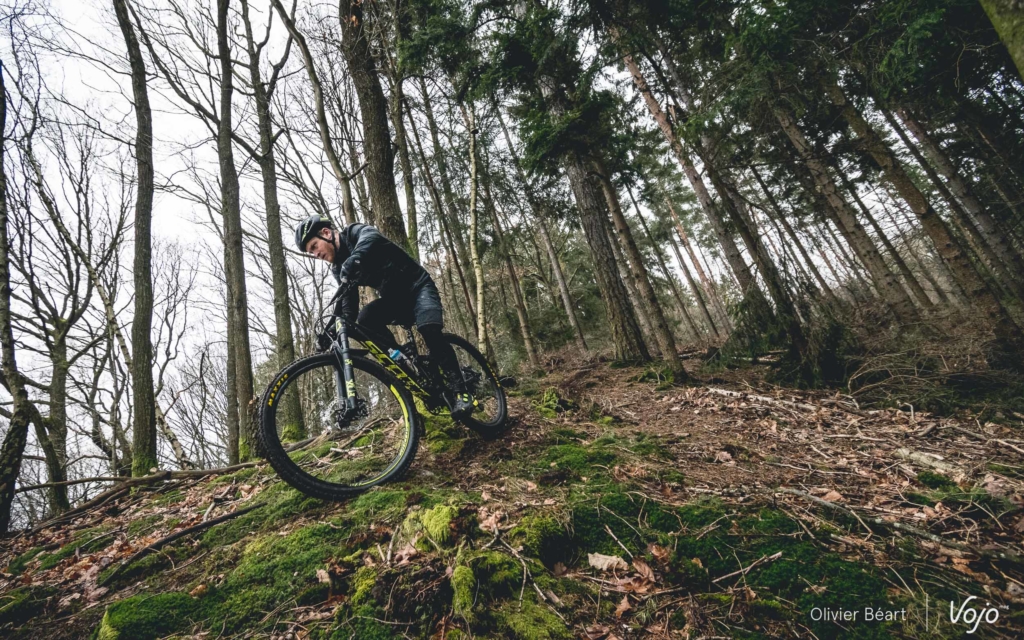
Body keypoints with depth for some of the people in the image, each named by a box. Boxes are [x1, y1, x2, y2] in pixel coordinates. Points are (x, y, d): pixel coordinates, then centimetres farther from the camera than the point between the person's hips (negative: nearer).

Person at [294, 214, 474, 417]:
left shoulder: (358, 232, -15)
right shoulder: (339, 268, 4)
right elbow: (348, 306, 1)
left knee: (429, 330, -29)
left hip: (417, 286, -6)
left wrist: (352, 262, -60)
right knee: (366, 319, -21)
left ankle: (460, 391, -23)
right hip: (392, 297, 7)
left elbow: (369, 240, -41)